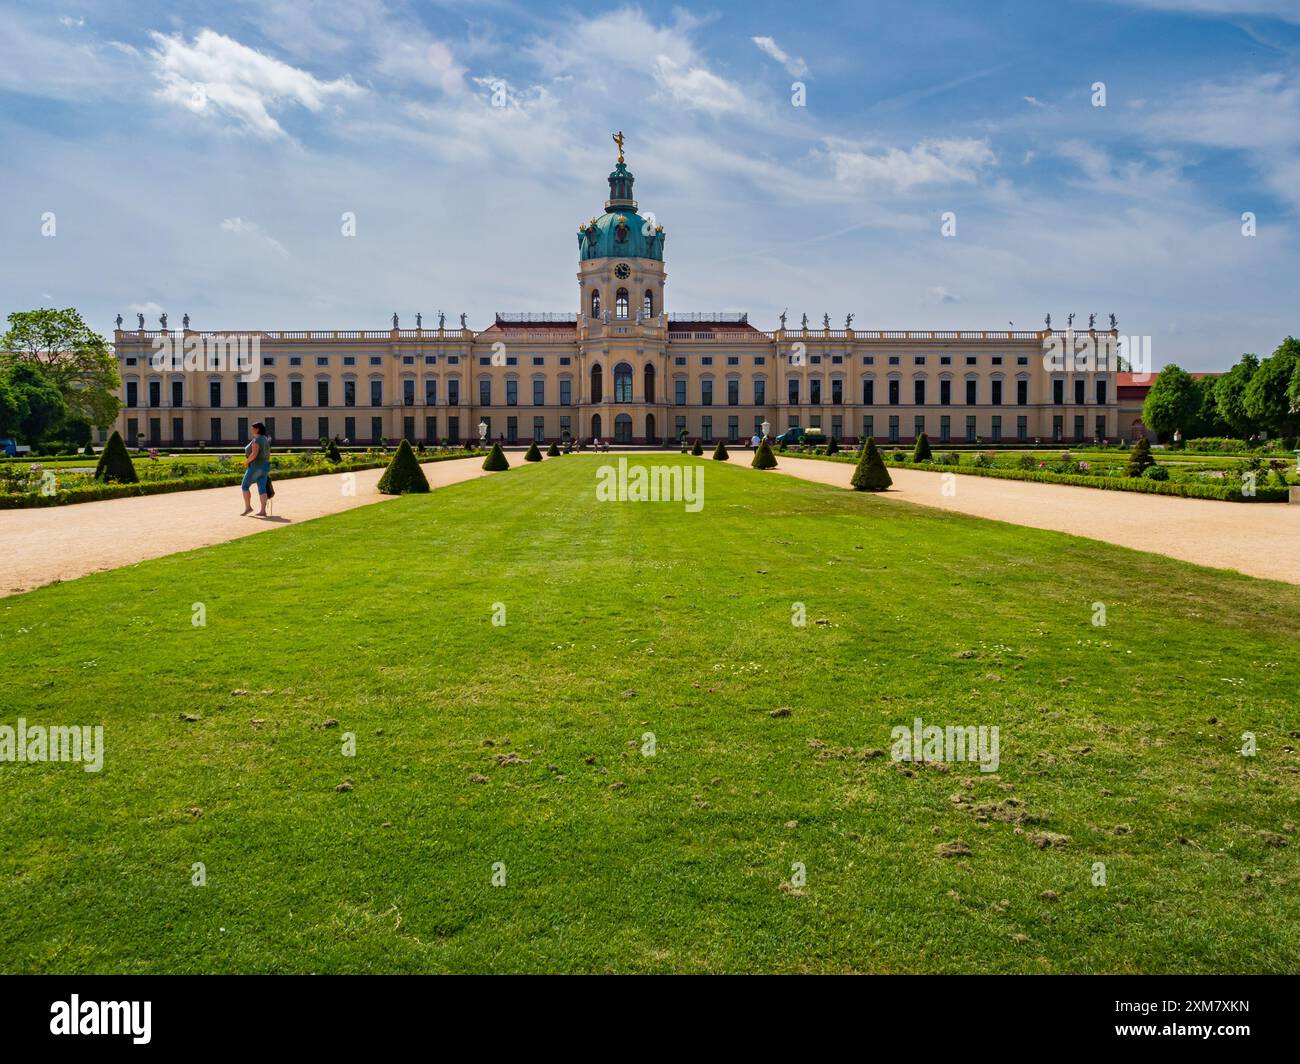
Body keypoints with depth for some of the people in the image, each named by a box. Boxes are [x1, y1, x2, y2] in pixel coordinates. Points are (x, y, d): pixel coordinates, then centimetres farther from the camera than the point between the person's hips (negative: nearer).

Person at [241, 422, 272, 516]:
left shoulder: (256, 440, -15)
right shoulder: (265, 440, 13)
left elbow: (254, 454, -26)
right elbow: (268, 454, 19)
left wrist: (246, 461, -10)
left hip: (255, 467, -8)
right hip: (264, 467, 8)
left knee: (244, 486, 4)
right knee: (262, 489, 4)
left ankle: (248, 507, 3)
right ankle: (263, 511, -1)